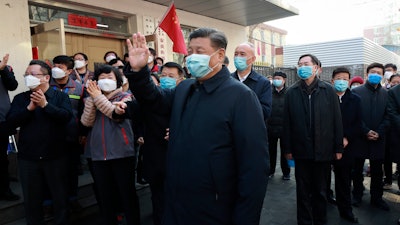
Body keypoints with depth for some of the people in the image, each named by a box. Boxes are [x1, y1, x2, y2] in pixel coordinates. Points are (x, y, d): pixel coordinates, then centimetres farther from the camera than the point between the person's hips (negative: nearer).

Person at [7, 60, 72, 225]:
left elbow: (66, 116, -17)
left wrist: (45, 105, -23)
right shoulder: (20, 98, 7)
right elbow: (11, 121, -6)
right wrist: (29, 108, -18)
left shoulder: (60, 96, -1)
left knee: (60, 197, 10)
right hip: (28, 157, 3)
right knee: (31, 199, 15)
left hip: (56, 156, -2)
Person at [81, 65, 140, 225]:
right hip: (98, 155, 4)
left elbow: (118, 115, -18)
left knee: (127, 193, 3)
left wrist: (98, 97, -13)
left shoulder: (125, 97, 1)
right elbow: (86, 122, -2)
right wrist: (92, 99, -11)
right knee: (104, 196, 14)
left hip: (122, 154, -4)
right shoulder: (92, 99, 13)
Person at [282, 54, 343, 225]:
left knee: (320, 190, 16)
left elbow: (336, 120, -1)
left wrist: (338, 148, -1)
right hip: (301, 151, 0)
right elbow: (287, 123, -2)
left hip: (323, 150, 0)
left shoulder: (328, 90, -2)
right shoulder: (292, 92, -2)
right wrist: (287, 148, -3)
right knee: (303, 191, 12)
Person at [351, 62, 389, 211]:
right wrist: (366, 131, -13)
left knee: (377, 171, 12)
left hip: (378, 139, 2)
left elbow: (387, 117, 4)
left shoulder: (385, 94, 6)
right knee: (357, 170, 10)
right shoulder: (357, 91, -3)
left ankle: (376, 198, 25)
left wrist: (378, 133, -9)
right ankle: (357, 195, 24)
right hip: (360, 138, -2)